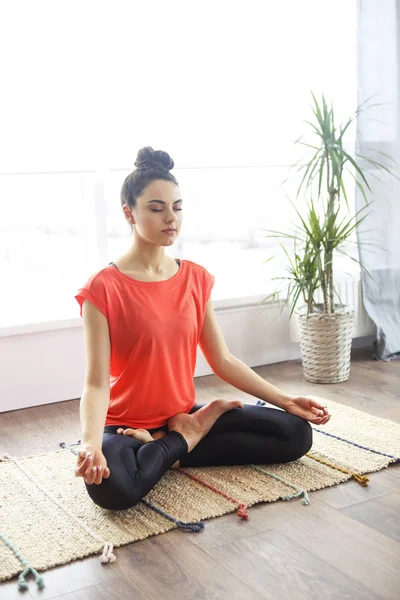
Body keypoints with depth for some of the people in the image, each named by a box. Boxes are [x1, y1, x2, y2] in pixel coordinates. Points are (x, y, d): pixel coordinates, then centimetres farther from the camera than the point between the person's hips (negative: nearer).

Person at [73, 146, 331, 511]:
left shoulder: (196, 278, 2)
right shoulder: (103, 288, -14)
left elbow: (223, 361, 5)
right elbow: (96, 383, -19)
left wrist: (285, 400, 1)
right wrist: (91, 444, -37)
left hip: (184, 413, 6)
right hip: (126, 425, -5)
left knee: (296, 433, -6)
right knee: (112, 487, -39)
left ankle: (169, 449, -5)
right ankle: (186, 439, -8)